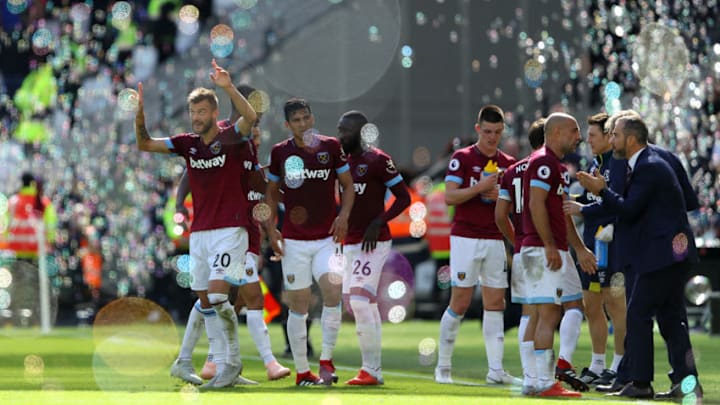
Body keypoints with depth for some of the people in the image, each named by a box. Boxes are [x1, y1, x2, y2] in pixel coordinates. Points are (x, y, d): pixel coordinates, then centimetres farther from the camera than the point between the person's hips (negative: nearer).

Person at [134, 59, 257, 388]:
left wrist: (228, 87, -39)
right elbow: (145, 145, 8)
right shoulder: (187, 143, 10)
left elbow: (250, 117, -25)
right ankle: (224, 367, 9)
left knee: (216, 296, -18)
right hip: (199, 231, 6)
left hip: (229, 229, -6)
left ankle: (232, 362, -6)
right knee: (205, 303, 5)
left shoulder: (230, 138, -5)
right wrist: (140, 114, -10)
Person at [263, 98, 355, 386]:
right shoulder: (280, 152, 2)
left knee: (333, 289, -21)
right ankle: (302, 371, 9)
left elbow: (348, 185, 9)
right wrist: (270, 228, 3)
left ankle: (326, 359, -10)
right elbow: (271, 191, 13)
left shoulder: (331, 147, 2)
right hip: (294, 240, 0)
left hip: (327, 237, 0)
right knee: (298, 305, 1)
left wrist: (344, 215, -8)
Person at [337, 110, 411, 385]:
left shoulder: (378, 161, -9)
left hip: (373, 243, -8)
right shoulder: (343, 162, 14)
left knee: (360, 302, -16)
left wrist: (378, 223, -18)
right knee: (367, 306, 9)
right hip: (350, 243, 8)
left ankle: (370, 370, -12)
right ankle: (374, 370, 13)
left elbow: (404, 197, -9)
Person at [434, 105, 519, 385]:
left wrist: (501, 197, -8)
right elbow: (449, 196, -10)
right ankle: (443, 367, 6)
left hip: (496, 240, 4)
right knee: (460, 303, -4)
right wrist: (481, 187, -20)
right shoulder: (462, 158, -2)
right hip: (466, 238, -4)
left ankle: (496, 370, -1)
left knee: (495, 304, 0)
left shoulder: (508, 164, 11)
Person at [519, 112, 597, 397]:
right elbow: (536, 204, -20)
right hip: (544, 252, -11)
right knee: (549, 314, -11)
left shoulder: (559, 167, 21)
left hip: (557, 251, 11)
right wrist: (550, 246, -21)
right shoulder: (543, 162, -11)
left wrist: (580, 249, 25)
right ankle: (544, 383, -11)